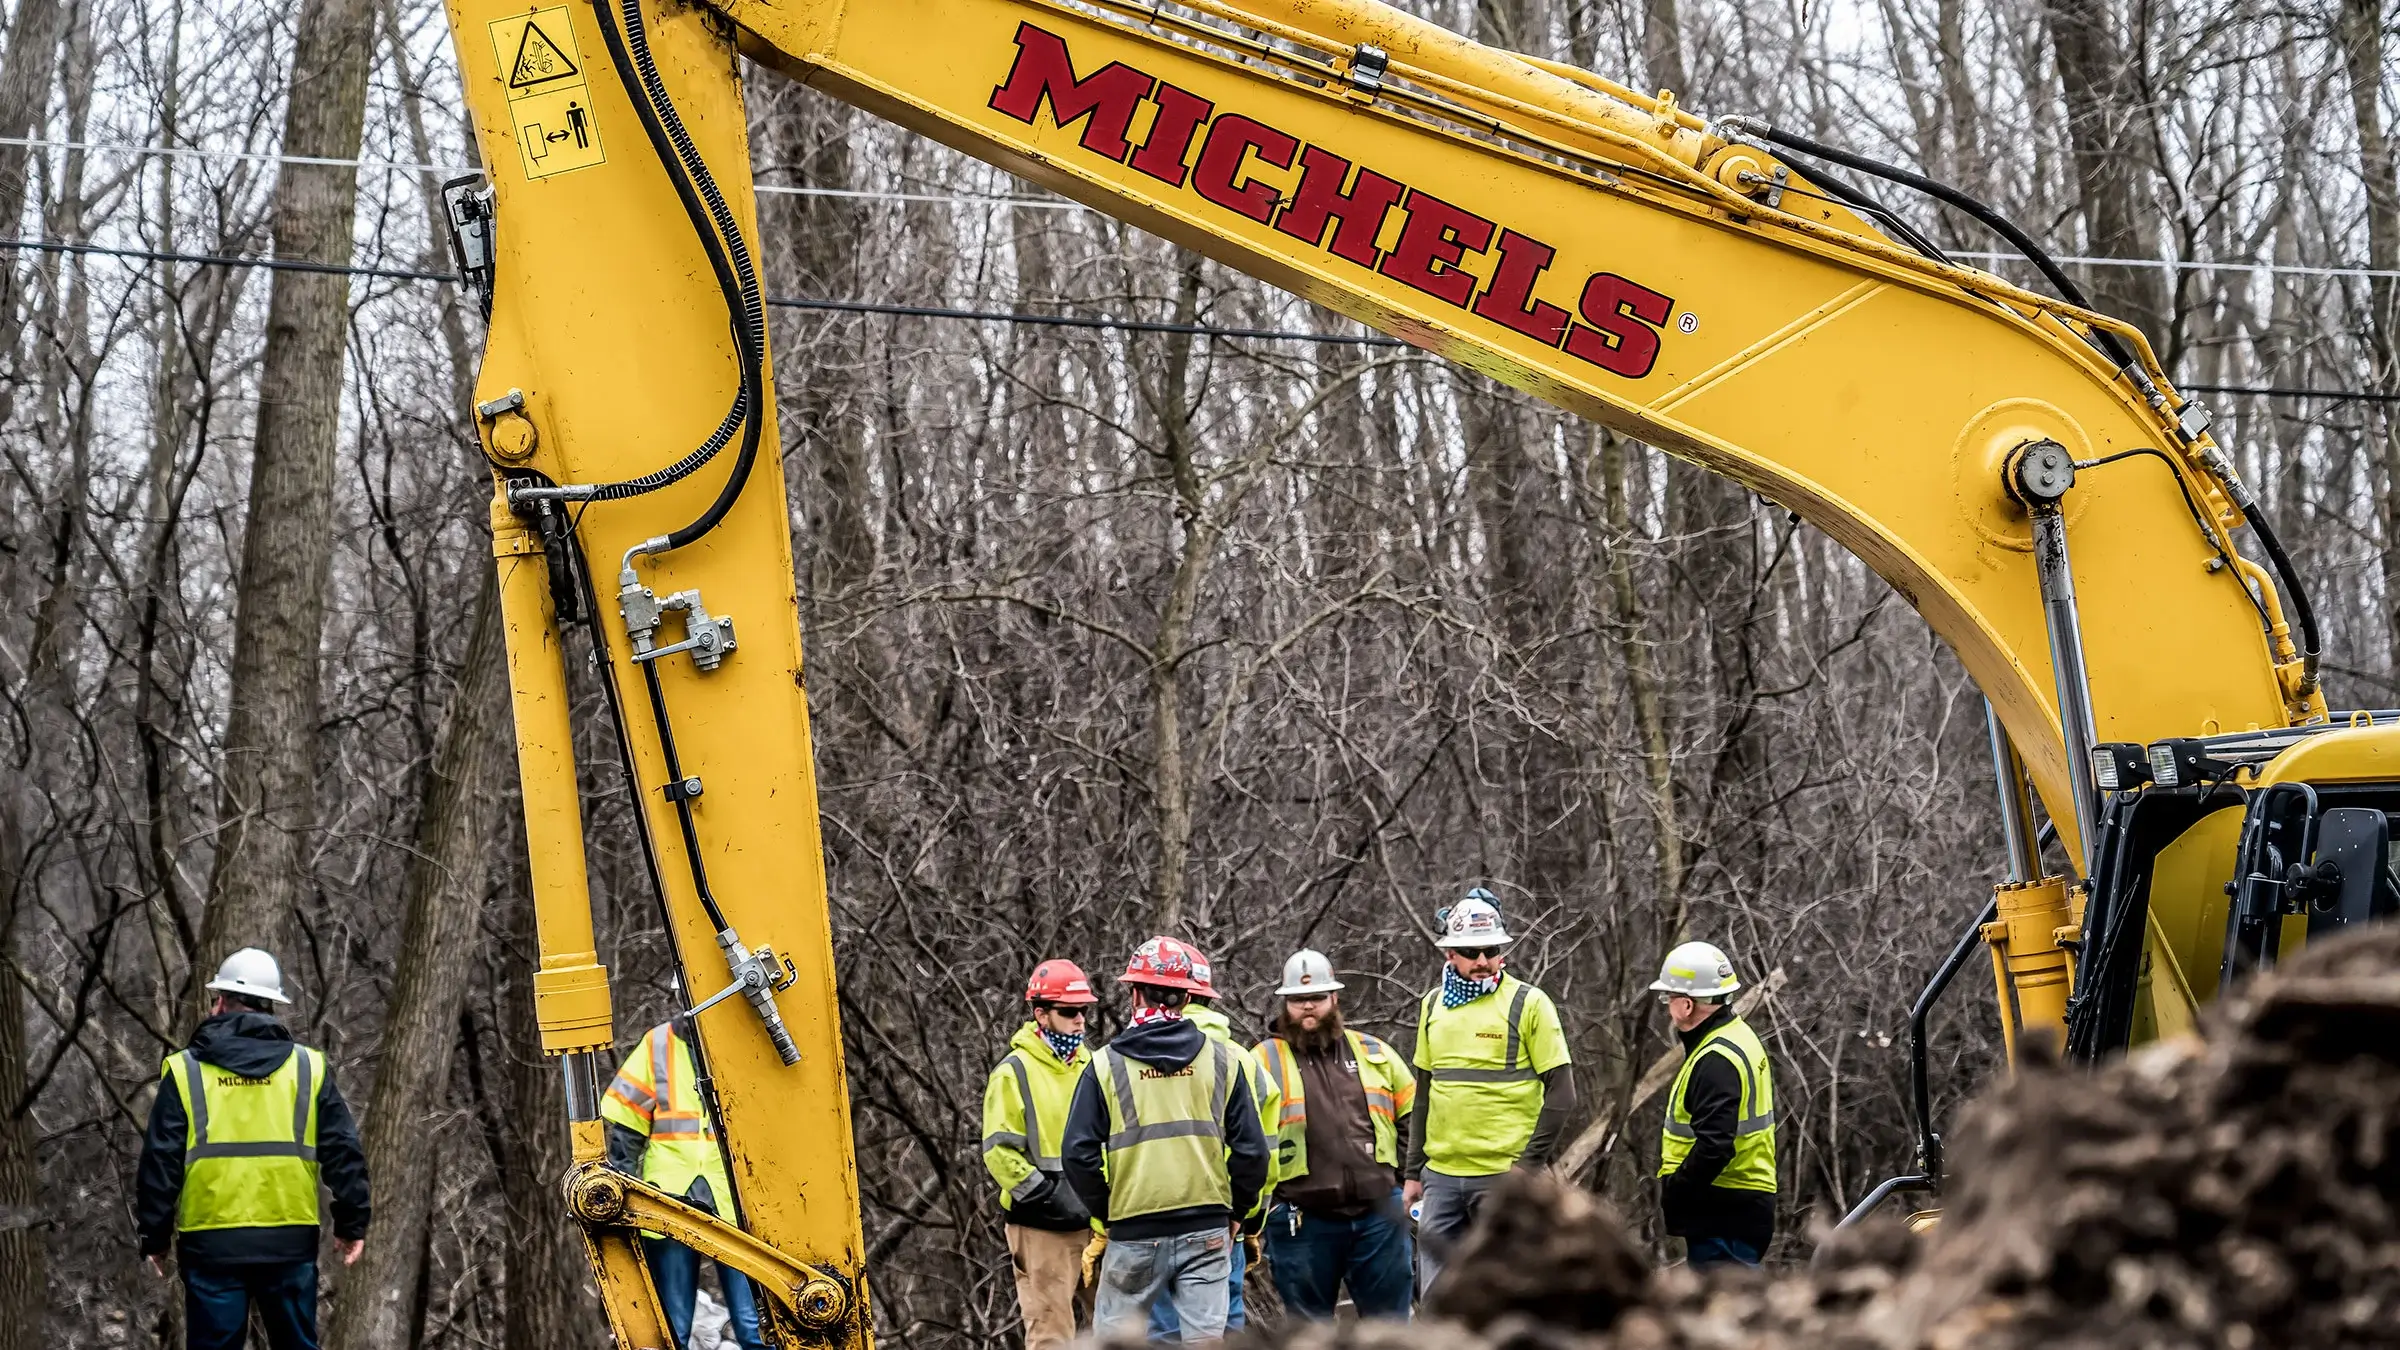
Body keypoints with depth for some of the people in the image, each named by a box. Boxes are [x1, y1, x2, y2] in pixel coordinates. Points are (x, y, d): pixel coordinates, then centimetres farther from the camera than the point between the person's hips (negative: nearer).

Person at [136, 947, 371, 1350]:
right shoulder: (308, 1067, 5)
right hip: (290, 1241, 1)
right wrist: (352, 1223, 13)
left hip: (211, 1243, -1)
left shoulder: (185, 1072, 0)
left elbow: (160, 1162, 1)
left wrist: (155, 1237, 10)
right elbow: (343, 1151, 5)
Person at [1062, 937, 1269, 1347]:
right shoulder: (1222, 1060, 3)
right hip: (1207, 1233, 1)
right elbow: (1251, 1150, 2)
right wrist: (1236, 1212, 14)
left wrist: (1106, 1210, 9)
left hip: (1134, 1233, -1)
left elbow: (1080, 1155, -5)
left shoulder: (1106, 1064, -2)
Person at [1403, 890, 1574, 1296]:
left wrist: (1527, 1166, -11)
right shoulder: (1433, 1006, 12)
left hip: (1504, 1176, -5)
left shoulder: (1528, 1004, -4)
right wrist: (1413, 1172, 15)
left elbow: (1561, 1094, -6)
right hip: (1441, 1177, 5)